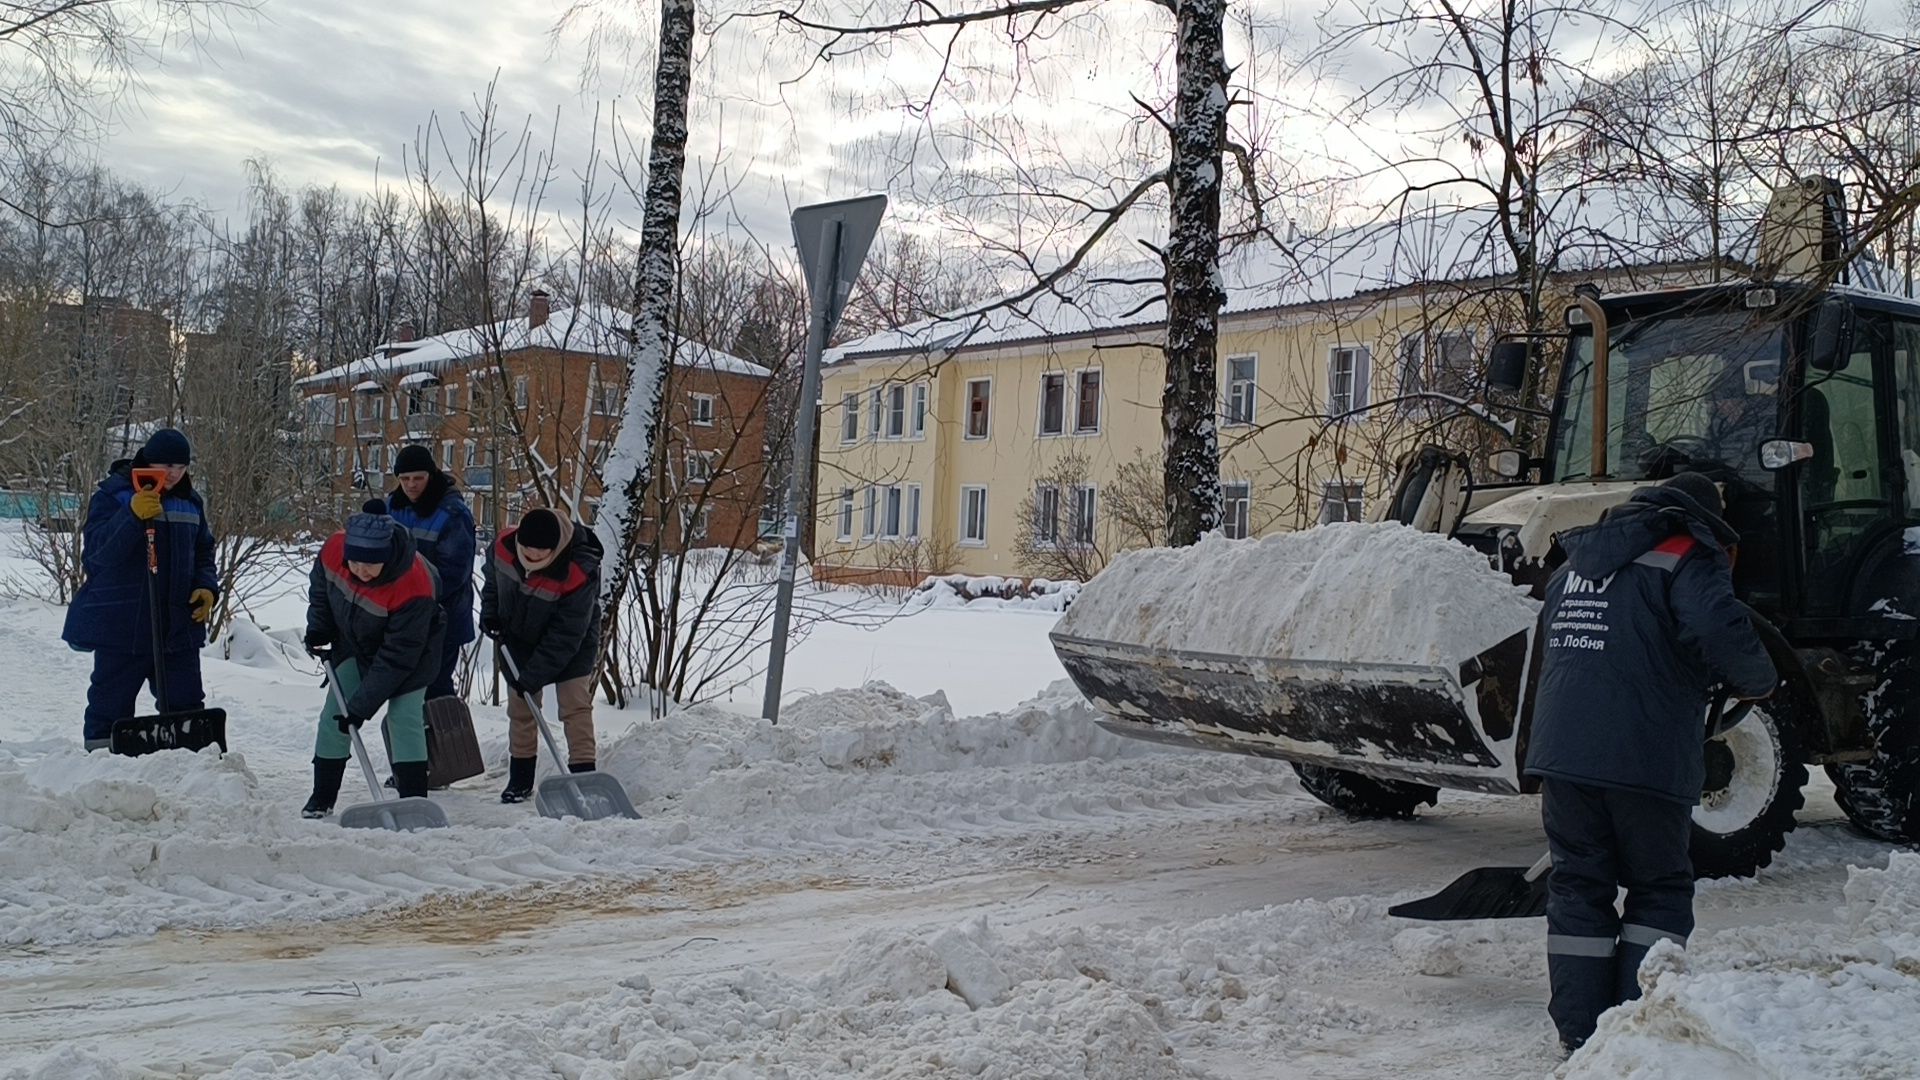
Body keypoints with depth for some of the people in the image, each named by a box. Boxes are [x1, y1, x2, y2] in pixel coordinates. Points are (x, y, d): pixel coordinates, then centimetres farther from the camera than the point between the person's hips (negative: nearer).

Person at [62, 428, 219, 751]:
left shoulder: (190, 502, 11)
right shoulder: (112, 495, -6)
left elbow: (203, 553, 20)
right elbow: (98, 549, -19)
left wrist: (207, 587, 1)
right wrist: (133, 516, -34)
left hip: (179, 626, 5)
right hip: (121, 626, -5)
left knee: (186, 704, 10)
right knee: (111, 705, 3)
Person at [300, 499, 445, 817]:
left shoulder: (414, 586, -40)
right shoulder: (333, 549, -27)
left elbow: (397, 657, -34)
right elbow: (320, 588, 1)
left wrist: (361, 706, -31)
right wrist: (318, 629, -6)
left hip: (411, 648, -5)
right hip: (355, 642, 5)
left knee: (404, 717, -14)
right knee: (334, 713, 4)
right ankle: (322, 798, 17)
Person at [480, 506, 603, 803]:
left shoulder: (579, 575, -37)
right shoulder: (503, 545, -23)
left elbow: (565, 636, -30)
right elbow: (491, 578, 5)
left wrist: (532, 676, -27)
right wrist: (489, 612, -8)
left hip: (571, 646, -5)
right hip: (520, 639, 5)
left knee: (575, 705, -13)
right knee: (520, 708, 10)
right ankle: (520, 779, 20)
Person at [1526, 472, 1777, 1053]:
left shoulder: (1575, 563, 18)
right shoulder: (1687, 560, -4)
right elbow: (1721, 631, -20)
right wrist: (1758, 681, -1)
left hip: (1560, 751, 5)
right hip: (1645, 759, -5)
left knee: (1578, 885, 12)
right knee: (1659, 890, 11)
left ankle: (1579, 1030, 13)